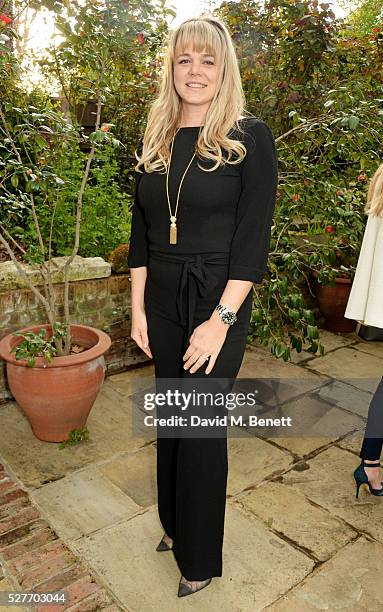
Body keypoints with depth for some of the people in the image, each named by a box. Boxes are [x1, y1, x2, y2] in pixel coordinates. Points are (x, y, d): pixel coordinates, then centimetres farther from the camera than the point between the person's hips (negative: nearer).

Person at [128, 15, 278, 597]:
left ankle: (201, 558, 29)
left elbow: (253, 239, -12)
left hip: (217, 302, -5)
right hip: (161, 298, 5)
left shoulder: (250, 137, -6)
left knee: (202, 429, 5)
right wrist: (138, 308, 4)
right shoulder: (156, 141, 9)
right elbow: (141, 232, 9)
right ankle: (175, 524, 41)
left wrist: (221, 321, -17)